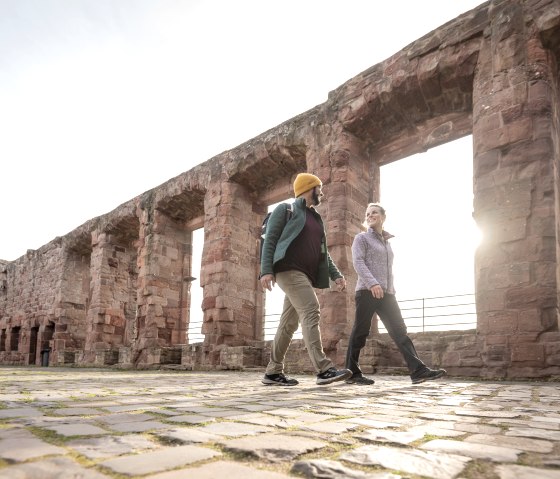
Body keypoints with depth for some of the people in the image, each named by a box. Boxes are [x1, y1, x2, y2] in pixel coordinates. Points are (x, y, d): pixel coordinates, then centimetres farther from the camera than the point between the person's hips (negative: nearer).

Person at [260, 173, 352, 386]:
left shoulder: (316, 218, 25)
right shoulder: (285, 209, 4)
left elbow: (323, 252, 23)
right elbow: (270, 240, -4)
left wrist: (336, 275, 9)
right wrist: (266, 270, -17)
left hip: (306, 275, 8)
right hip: (289, 270, -8)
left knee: (289, 323, 7)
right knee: (311, 312, -20)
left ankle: (273, 372, 14)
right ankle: (324, 369, -23)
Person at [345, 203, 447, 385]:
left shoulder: (387, 242, 24)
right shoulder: (361, 238, 5)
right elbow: (358, 262, -9)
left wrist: (391, 289, 16)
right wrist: (372, 283, -23)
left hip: (386, 293, 6)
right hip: (367, 291, -6)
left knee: (399, 331, -2)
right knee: (360, 332, -3)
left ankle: (418, 370, -7)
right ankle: (352, 373, 3)